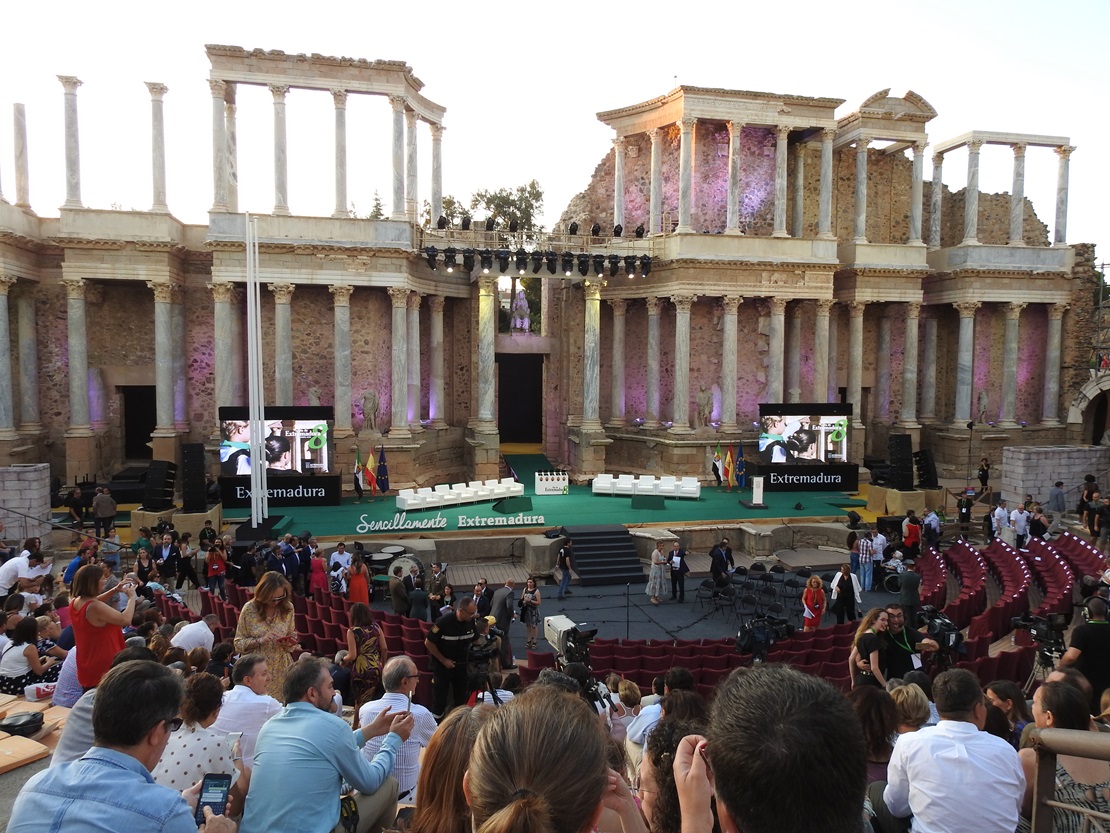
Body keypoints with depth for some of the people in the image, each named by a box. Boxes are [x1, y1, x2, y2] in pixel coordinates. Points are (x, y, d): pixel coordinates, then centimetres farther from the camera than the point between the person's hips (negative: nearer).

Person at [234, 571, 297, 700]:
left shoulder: (288, 608, -2)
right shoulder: (249, 609, -9)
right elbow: (239, 644, -4)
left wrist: (288, 643, -14)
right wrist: (260, 640, -19)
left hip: (281, 669, 2)